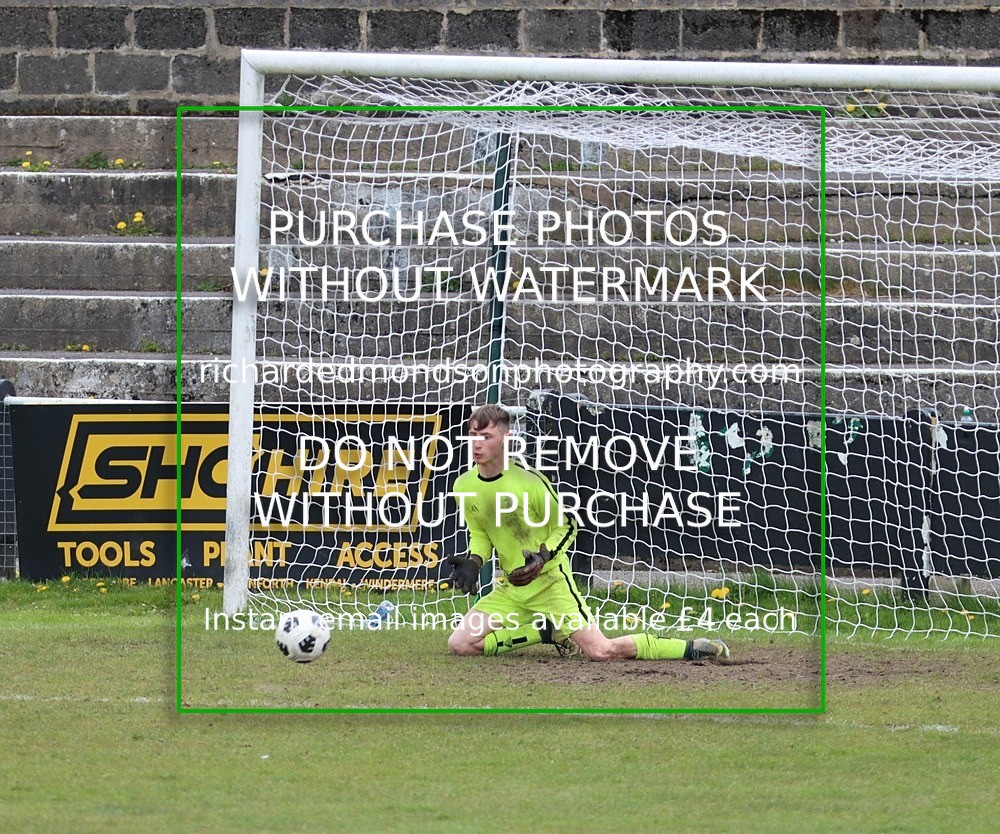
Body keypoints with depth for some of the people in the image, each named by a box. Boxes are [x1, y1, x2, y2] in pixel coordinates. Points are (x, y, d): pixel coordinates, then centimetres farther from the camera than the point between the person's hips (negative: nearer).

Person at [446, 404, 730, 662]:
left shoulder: (529, 481, -19)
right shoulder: (464, 486, -4)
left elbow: (566, 527, -6)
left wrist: (543, 557, -23)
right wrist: (473, 562, -7)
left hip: (550, 580, -6)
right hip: (510, 588, 6)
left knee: (600, 651, -16)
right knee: (459, 644, -6)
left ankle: (692, 649, -4)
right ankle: (547, 632, 7)